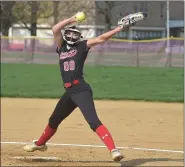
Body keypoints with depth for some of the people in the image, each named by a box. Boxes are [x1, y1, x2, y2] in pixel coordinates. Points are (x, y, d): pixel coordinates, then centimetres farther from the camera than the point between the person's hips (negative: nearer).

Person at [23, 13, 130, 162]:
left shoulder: (82, 46, 4)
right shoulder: (62, 47, 16)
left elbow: (101, 38, -4)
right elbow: (55, 29, 3)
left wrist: (120, 28, -12)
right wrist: (72, 19, -1)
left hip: (81, 90, -6)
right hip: (69, 92, 7)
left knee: (93, 121, -22)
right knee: (54, 120, 25)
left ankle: (114, 150, -32)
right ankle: (40, 144, 48)